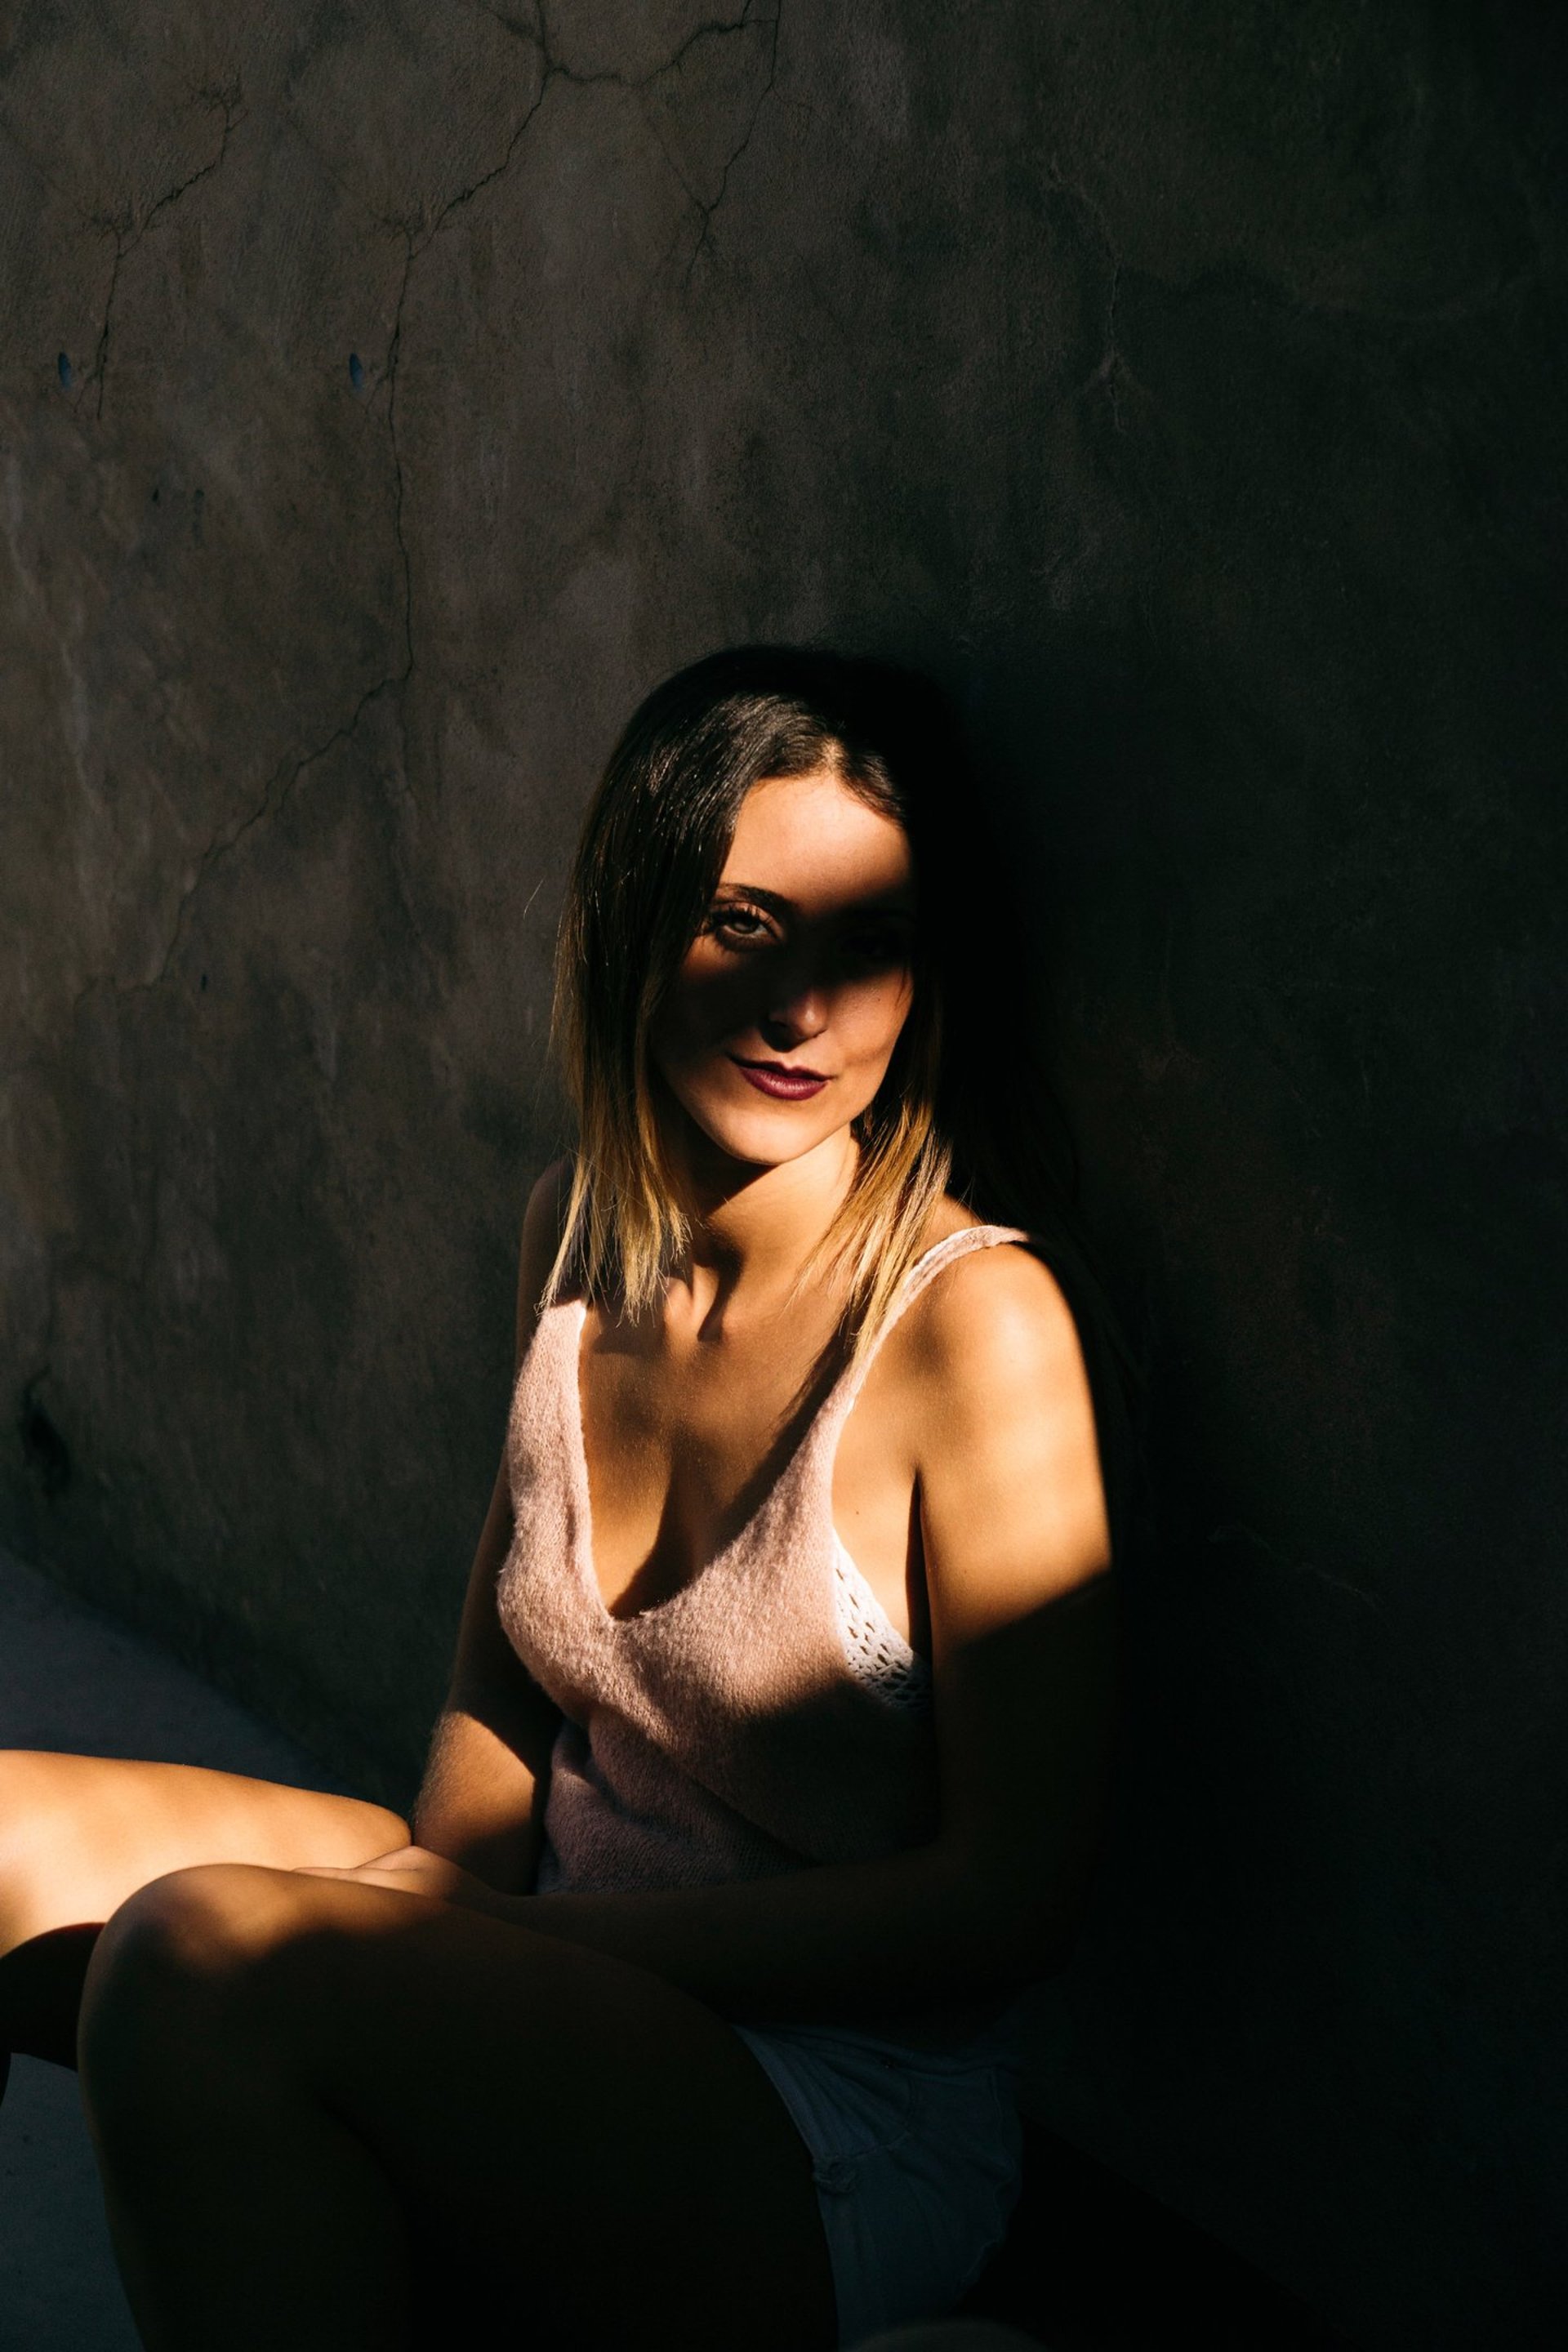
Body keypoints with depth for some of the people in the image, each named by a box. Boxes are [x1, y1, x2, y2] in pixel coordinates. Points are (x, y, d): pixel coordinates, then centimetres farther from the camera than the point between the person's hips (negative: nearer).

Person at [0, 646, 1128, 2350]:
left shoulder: (978, 1316, -19)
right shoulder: (581, 1225, 2)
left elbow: (1008, 1901, -16)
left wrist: (529, 1946, -17)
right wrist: (444, 1882, -8)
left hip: (843, 2125, -7)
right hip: (554, 1955, 7)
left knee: (204, 1953, -30)